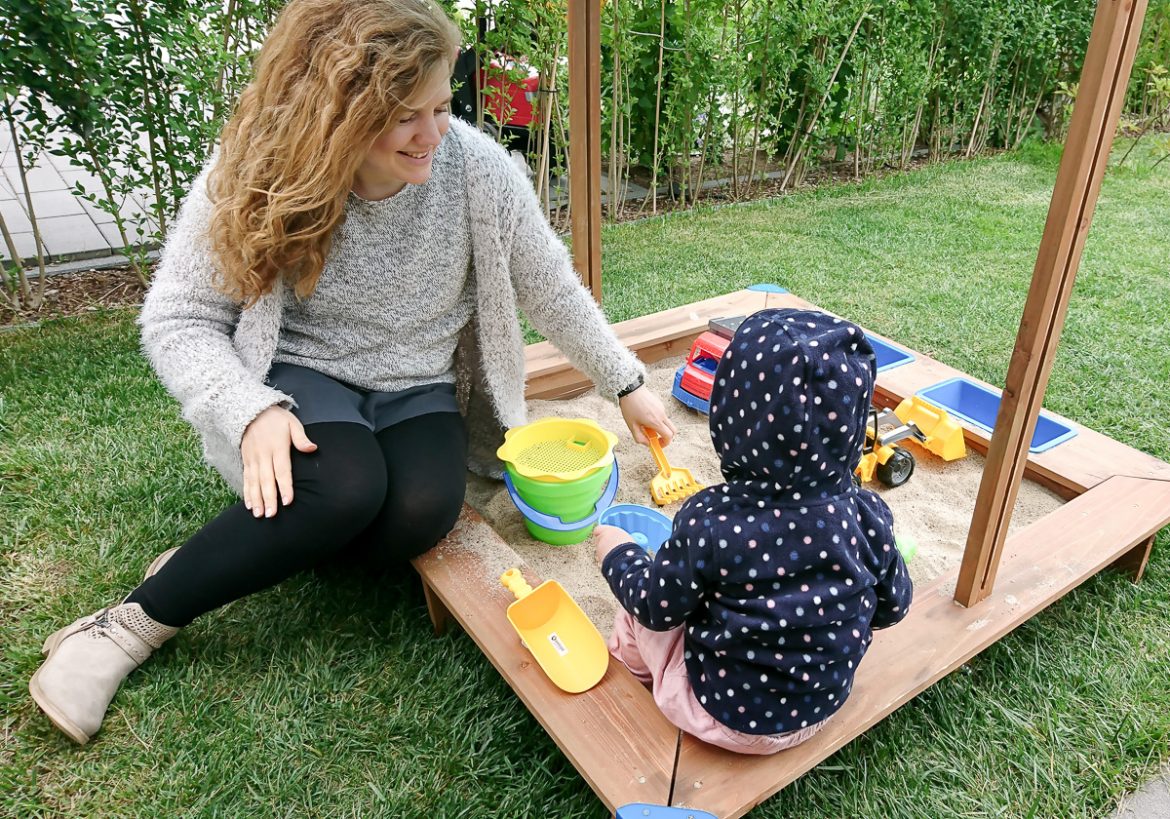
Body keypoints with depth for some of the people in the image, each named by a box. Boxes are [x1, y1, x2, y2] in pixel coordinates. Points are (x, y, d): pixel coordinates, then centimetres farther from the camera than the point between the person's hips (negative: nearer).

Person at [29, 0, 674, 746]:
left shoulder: (476, 166, -14)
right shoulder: (258, 176, -16)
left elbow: (552, 291, -2)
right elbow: (178, 319, -10)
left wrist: (627, 385, 4)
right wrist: (251, 410, -27)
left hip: (418, 389, 2)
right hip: (300, 376, -2)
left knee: (424, 509, -30)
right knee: (346, 485, -34)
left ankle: (245, 551, -8)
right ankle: (137, 622, -15)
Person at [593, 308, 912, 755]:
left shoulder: (707, 521, -30)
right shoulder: (867, 515, -20)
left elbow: (658, 609, -15)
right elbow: (892, 607, -3)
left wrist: (618, 555, 4)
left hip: (723, 716, -4)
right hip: (822, 709, 4)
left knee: (637, 618, 16)